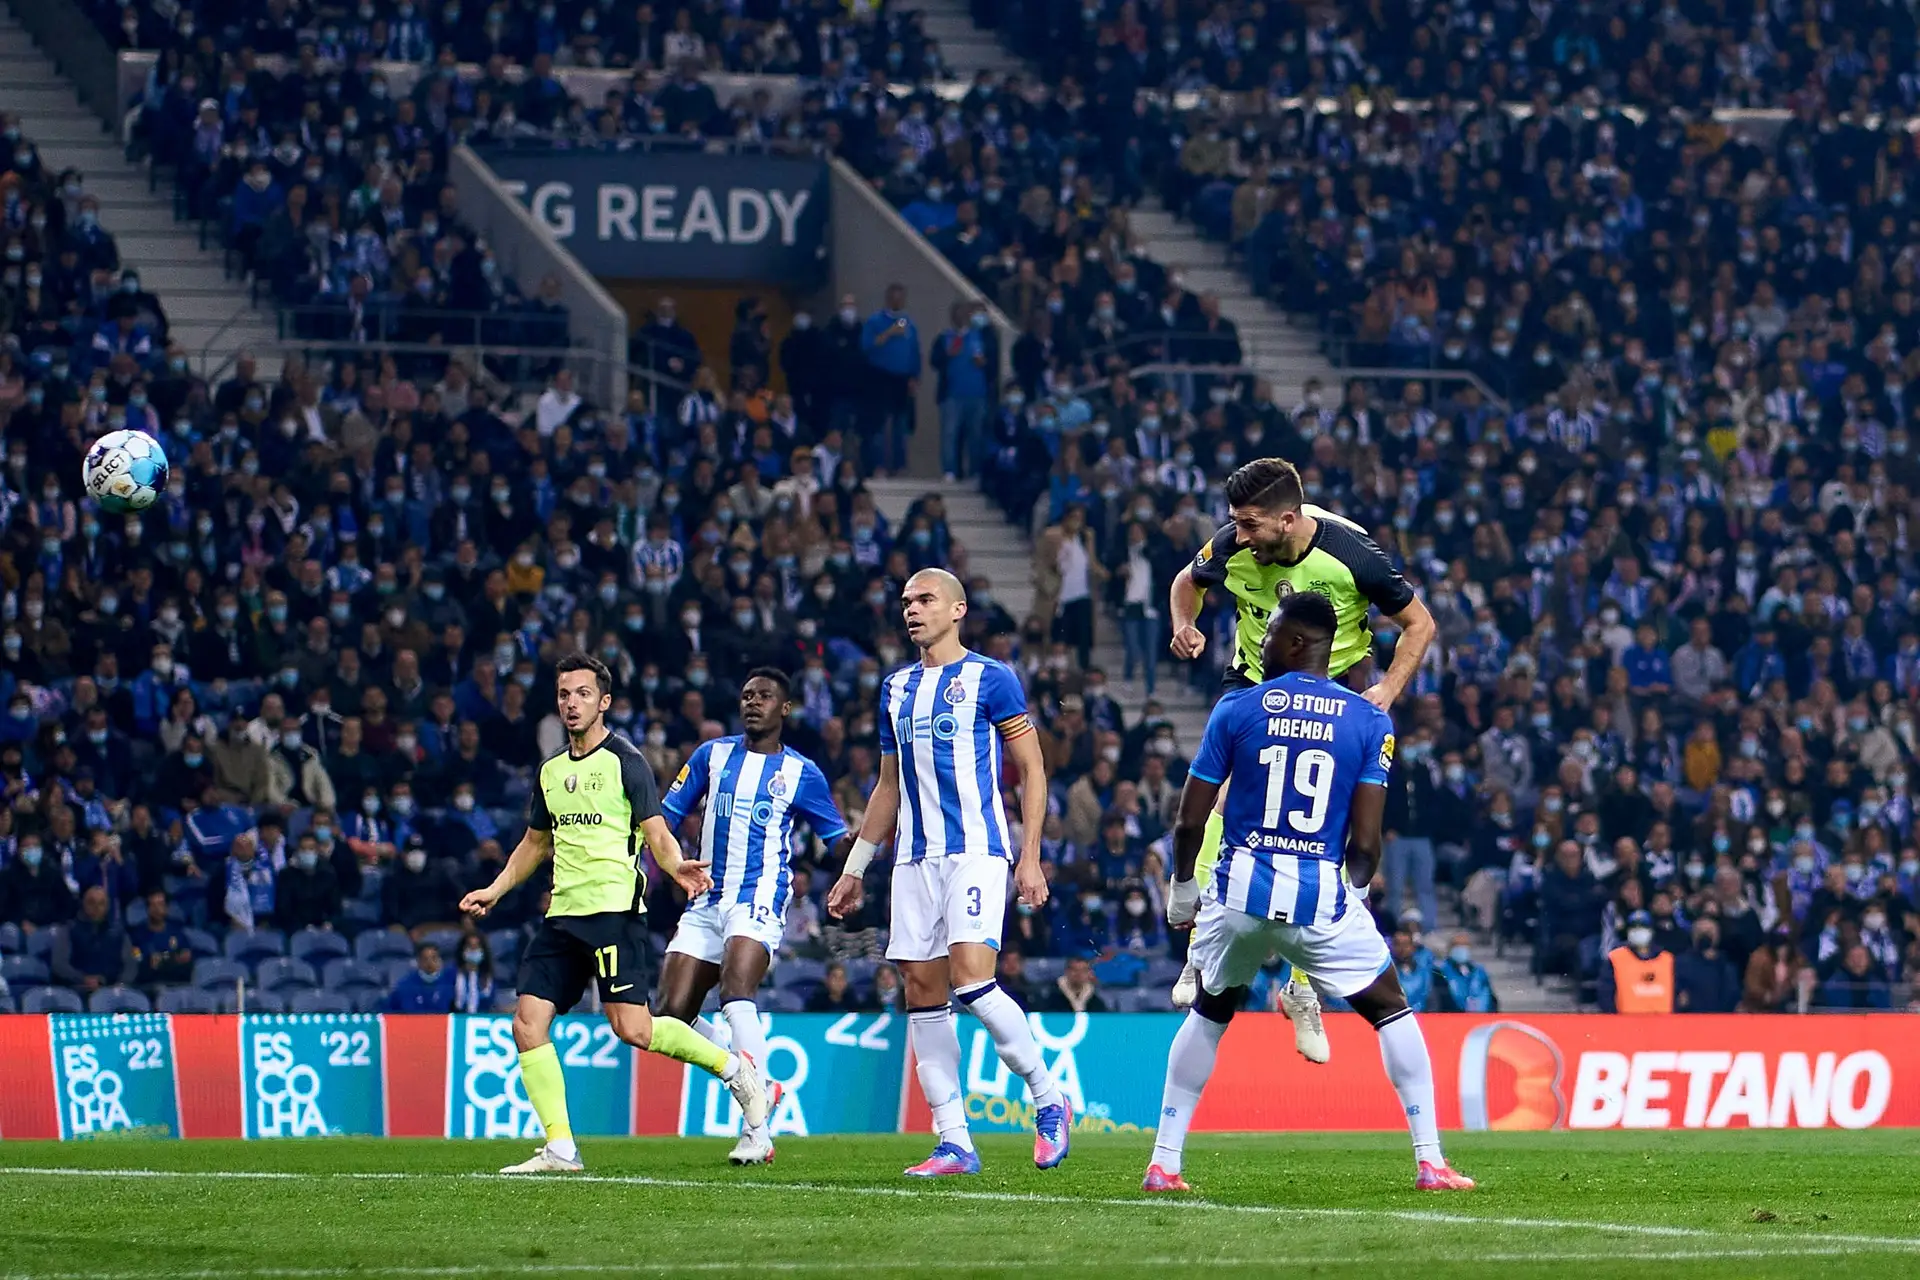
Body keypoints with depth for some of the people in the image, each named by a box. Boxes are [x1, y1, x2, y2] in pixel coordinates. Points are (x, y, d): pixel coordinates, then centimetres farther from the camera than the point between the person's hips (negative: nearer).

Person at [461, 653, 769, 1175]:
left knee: (633, 1030, -15)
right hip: (563, 912, 7)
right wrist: (496, 889, 19)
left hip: (614, 907, -7)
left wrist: (677, 867, -25)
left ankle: (733, 1067, 7)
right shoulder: (551, 770, 18)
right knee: (528, 1024, -6)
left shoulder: (625, 761, -1)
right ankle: (560, 1148, -4)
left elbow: (656, 834, -4)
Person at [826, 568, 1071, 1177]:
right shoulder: (897, 688, 17)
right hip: (915, 857, 7)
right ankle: (955, 1143, 2)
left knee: (971, 977, -20)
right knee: (922, 993, 0)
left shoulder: (990, 679, -1)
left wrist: (1031, 856, -9)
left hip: (976, 849, -7)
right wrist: (854, 868, 24)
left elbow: (1033, 770, -1)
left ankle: (1049, 1099, -2)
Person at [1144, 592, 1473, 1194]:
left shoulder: (1236, 709, 0)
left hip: (1241, 893, 1)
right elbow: (1364, 841, -4)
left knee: (1209, 1014, 24)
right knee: (1392, 1011, 15)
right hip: (1322, 895, -1)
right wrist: (1356, 890, 17)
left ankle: (1163, 1162, 21)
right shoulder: (1369, 722, 0)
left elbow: (1190, 822, 2)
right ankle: (1430, 1161, 6)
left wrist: (1181, 890, 19)